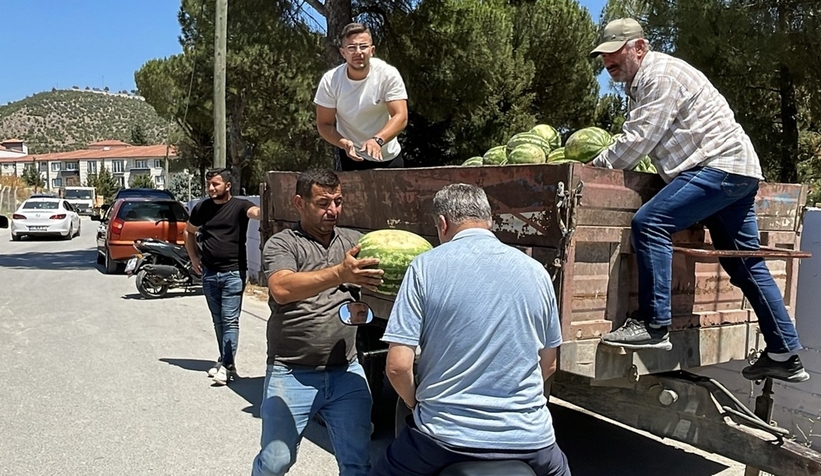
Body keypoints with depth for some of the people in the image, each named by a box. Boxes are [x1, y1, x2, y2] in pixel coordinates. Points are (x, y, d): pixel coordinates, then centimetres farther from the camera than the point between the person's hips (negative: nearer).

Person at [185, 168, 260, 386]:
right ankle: (224, 360, 25)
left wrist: (263, 212, -53)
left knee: (230, 320, -5)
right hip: (209, 273, 5)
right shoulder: (202, 208, 7)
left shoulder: (239, 206, -6)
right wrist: (194, 258, 12)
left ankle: (227, 365, -3)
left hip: (233, 272, -5)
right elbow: (189, 231, 23)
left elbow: (255, 212, -29)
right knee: (218, 320, 14)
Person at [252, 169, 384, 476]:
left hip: (346, 374, 3)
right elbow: (282, 289, -24)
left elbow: (377, 277, -2)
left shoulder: (354, 241, 9)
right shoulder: (281, 245, -4)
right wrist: (340, 273, -37)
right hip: (291, 375, -3)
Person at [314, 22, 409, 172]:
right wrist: (344, 144, -32)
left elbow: (401, 117, -23)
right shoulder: (330, 81, -16)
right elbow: (324, 124, -12)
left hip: (388, 157, 1)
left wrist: (378, 140, -41)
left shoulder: (389, 74, -18)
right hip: (349, 155, -1)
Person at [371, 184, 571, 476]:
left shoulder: (425, 266, -7)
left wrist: (419, 406, 9)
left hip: (447, 433, -2)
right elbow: (548, 365, 11)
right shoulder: (536, 271, 3)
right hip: (528, 436, 3)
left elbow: (398, 365, -10)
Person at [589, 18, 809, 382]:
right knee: (746, 265, 12)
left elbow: (637, 141, -18)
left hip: (721, 165, -11)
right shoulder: (643, 81, 20)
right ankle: (785, 356, 19)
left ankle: (653, 325, -21)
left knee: (649, 225, -23)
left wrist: (595, 168, -9)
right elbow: (638, 141, 21)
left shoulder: (660, 75, -11)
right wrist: (606, 163, 9)